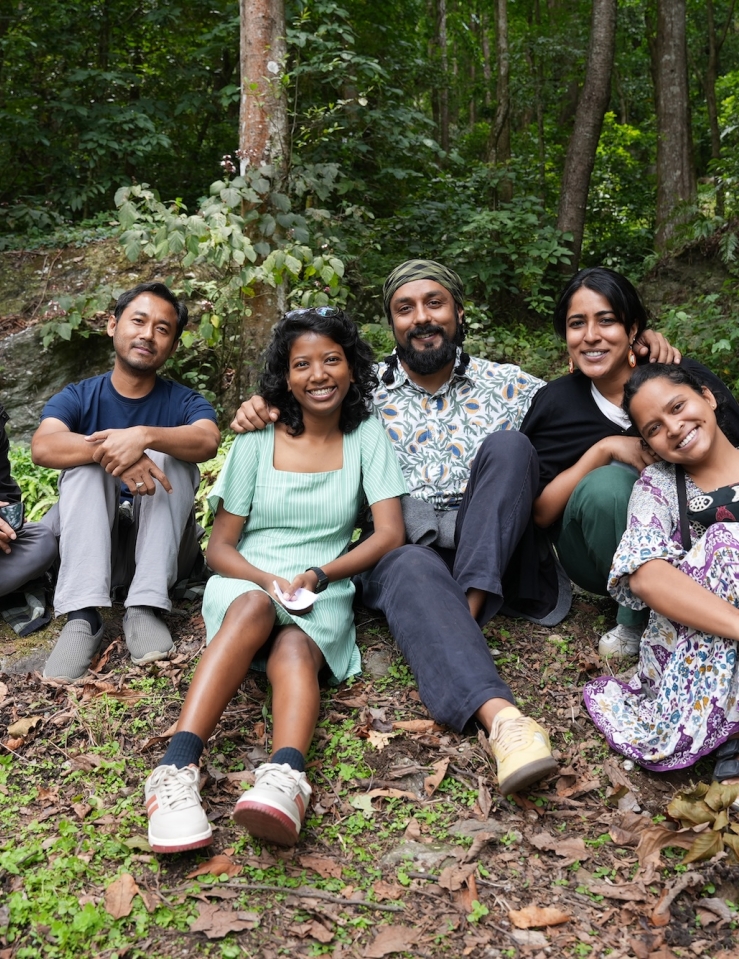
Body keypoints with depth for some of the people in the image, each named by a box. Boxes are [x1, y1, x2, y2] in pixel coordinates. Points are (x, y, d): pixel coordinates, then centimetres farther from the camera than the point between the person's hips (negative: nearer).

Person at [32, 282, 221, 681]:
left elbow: (208, 440, -26)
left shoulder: (183, 402, -1)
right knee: (86, 459, -23)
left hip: (162, 546, 0)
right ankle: (82, 615, -36)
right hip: (90, 545, 1)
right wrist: (109, 451, -39)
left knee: (169, 455, -22)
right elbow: (43, 447, -22)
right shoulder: (78, 398, 0)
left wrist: (143, 436, -44)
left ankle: (145, 608, -31)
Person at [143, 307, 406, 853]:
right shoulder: (257, 441, 7)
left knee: (293, 648, -34)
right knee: (256, 607, -36)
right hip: (245, 583, 0)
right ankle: (178, 768, -49)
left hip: (324, 597, 0)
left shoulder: (366, 437, 7)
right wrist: (268, 580, -16)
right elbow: (220, 547, 6)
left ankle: (286, 779, -60)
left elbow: (390, 534, -1)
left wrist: (317, 574, -14)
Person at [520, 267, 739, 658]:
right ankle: (637, 620, -12)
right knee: (607, 482, -31)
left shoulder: (686, 377, -8)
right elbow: (539, 512, -8)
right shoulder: (555, 402, -6)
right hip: (596, 556, 0)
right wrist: (605, 449, -20)